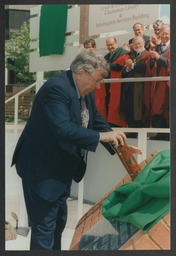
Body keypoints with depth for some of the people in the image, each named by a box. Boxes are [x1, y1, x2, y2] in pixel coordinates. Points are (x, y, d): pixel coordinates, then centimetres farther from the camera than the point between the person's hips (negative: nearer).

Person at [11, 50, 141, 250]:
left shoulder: (86, 92, 5)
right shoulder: (56, 88, -26)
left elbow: (96, 120, 14)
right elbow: (63, 129, -36)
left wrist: (119, 145, 3)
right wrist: (101, 136, -30)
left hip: (62, 170, 10)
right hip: (41, 170, -10)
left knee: (58, 222, 21)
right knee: (44, 227, -3)